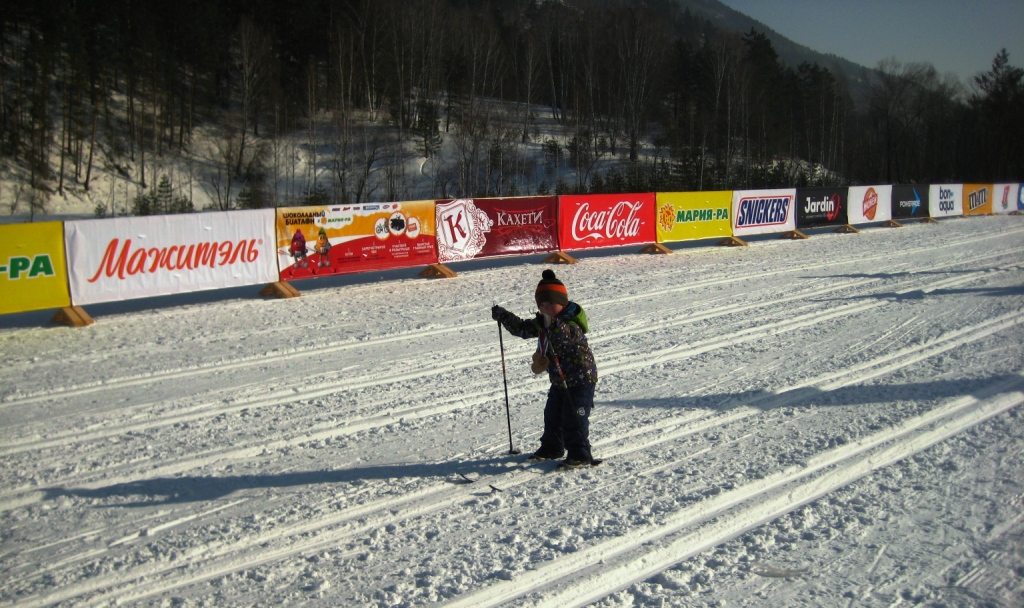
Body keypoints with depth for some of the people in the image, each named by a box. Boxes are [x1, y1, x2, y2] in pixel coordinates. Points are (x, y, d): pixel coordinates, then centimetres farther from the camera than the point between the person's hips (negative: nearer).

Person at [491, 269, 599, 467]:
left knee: (573, 419, -8)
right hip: (559, 381, 9)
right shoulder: (543, 323, 5)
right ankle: (551, 448, 33)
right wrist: (503, 316, 6)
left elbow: (568, 334, -42)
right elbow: (523, 328, 14)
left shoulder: (571, 323, -22)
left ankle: (580, 454, 2)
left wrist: (551, 324, -56)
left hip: (581, 379, -9)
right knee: (552, 415, 17)